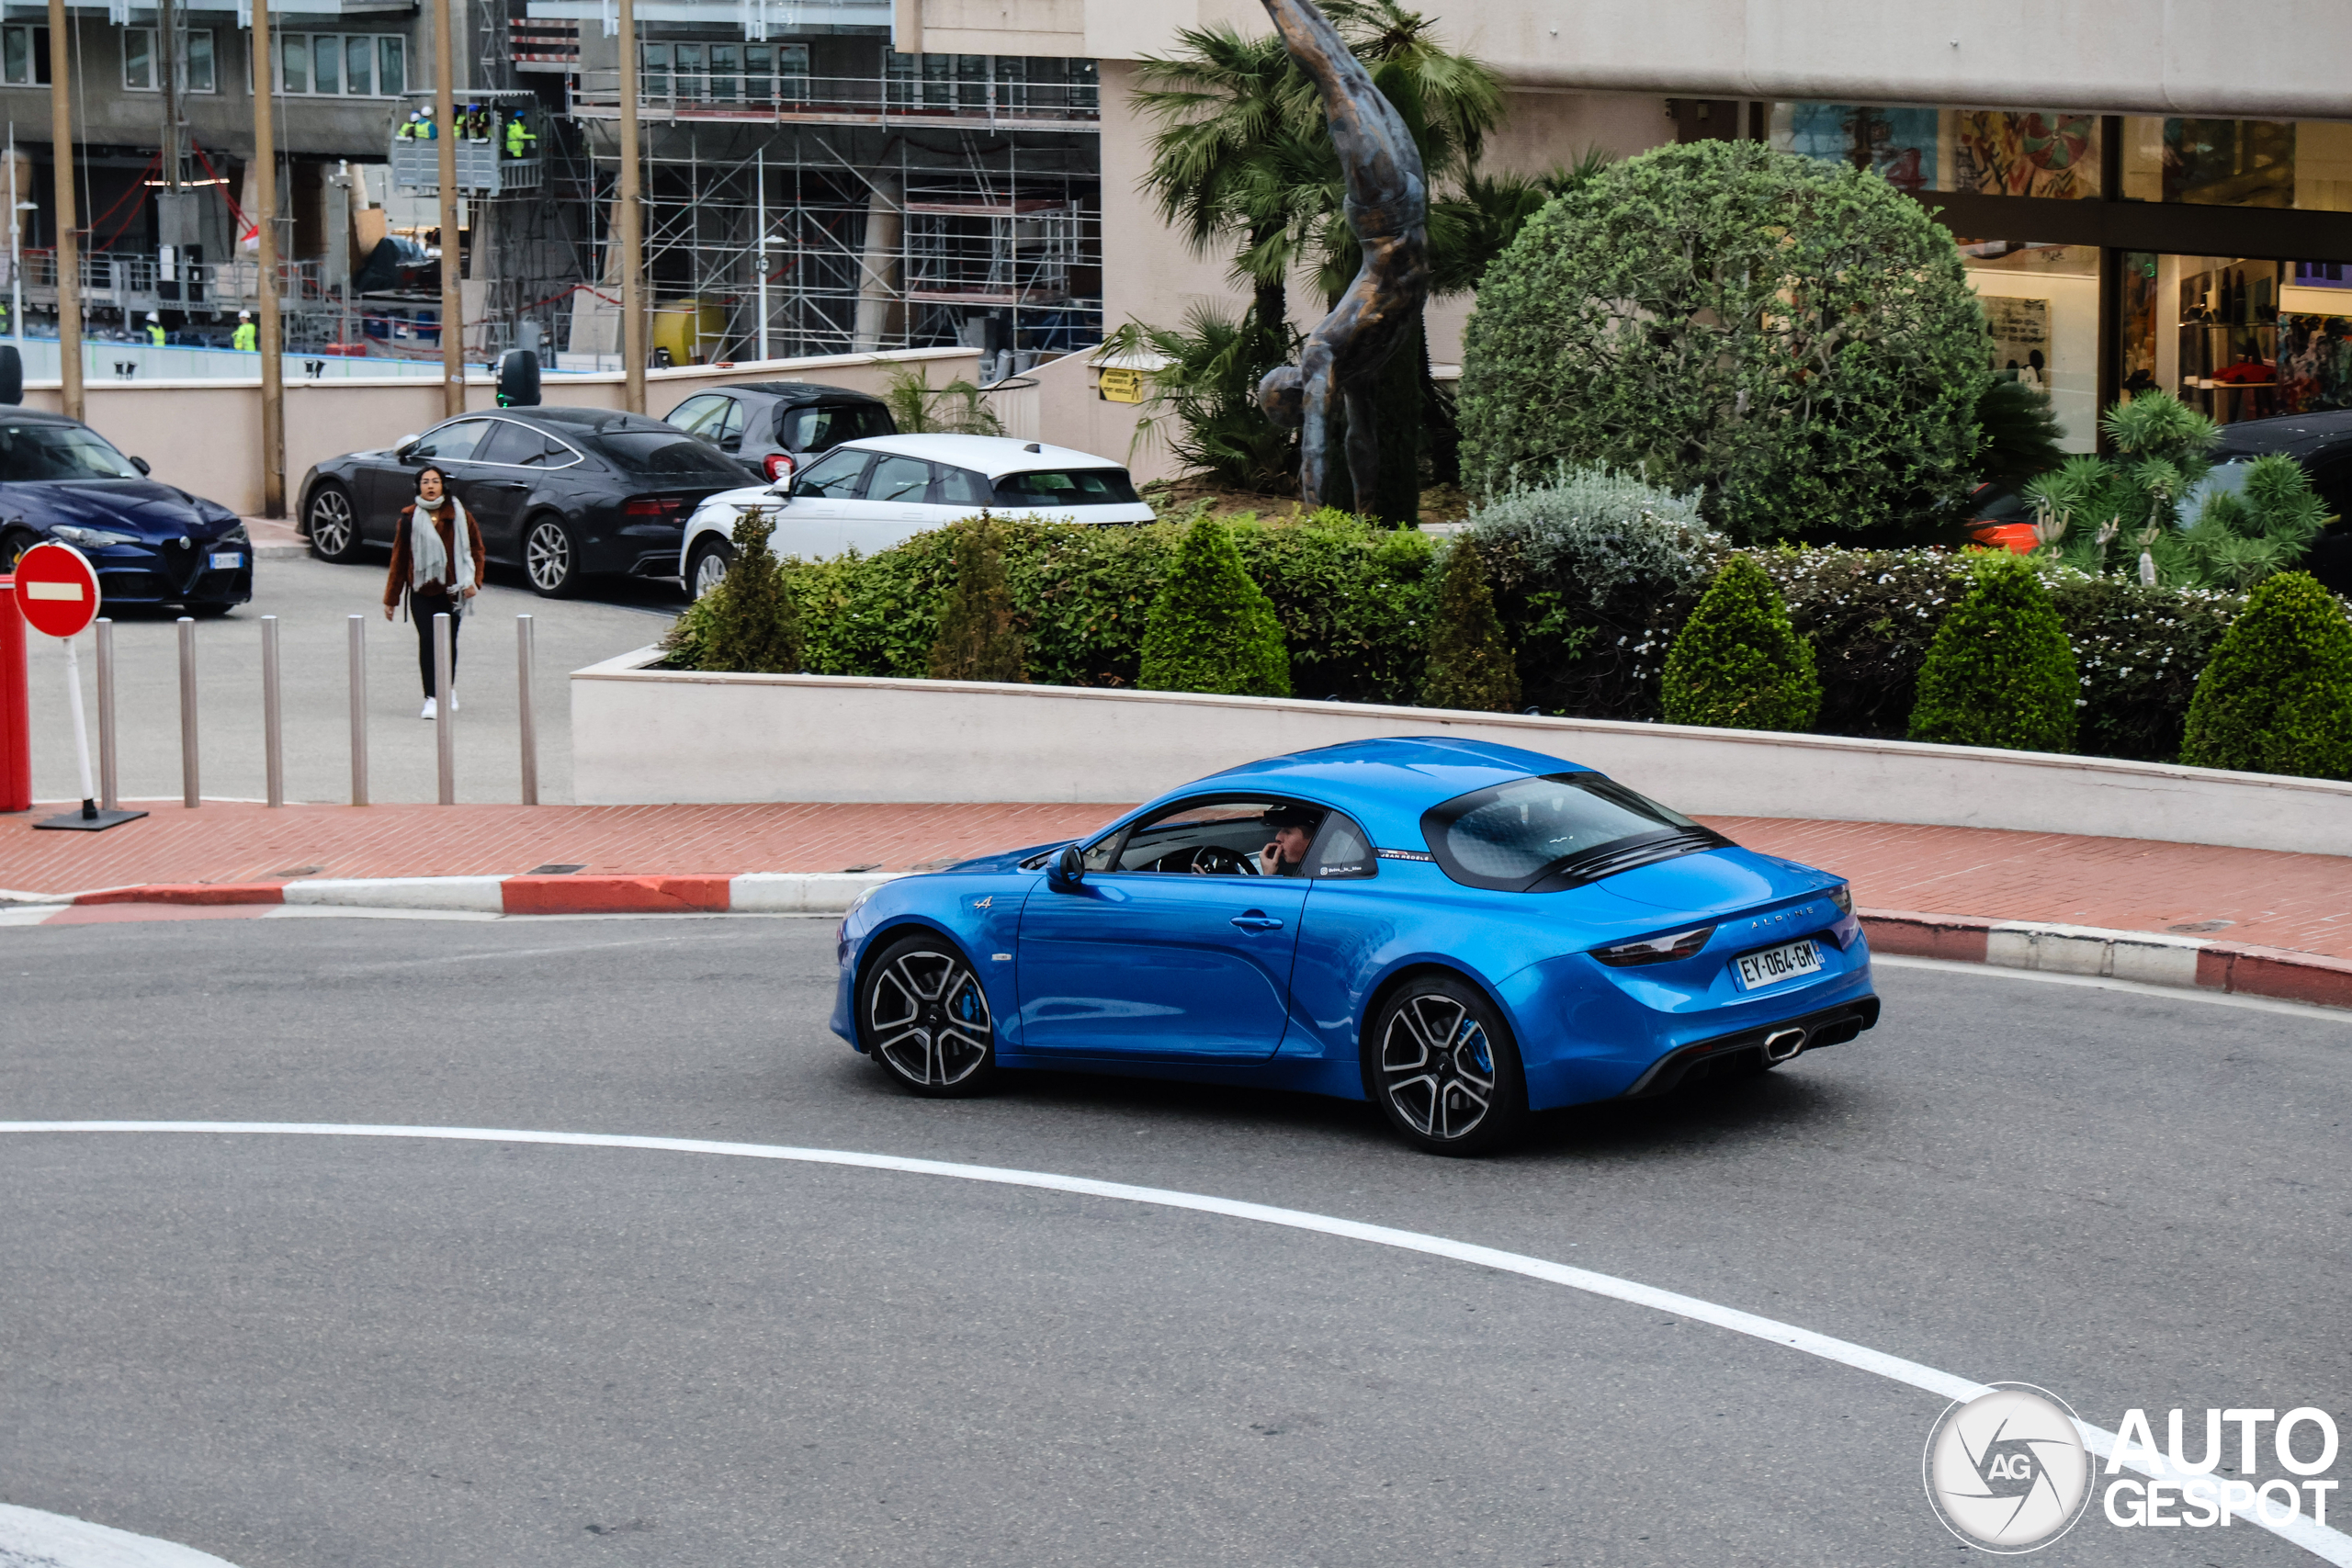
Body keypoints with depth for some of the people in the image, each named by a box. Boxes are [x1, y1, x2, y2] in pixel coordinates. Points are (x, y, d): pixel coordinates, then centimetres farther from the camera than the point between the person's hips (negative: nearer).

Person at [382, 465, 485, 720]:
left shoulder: (458, 515, 1)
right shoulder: (409, 519, 0)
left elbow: (476, 549, 9)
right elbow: (398, 559, 5)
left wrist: (473, 581, -4)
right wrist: (391, 598, 6)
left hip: (451, 591, 1)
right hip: (422, 592, -1)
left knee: (449, 641, 5)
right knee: (427, 640, -13)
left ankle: (449, 689, 30)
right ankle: (431, 698, -10)